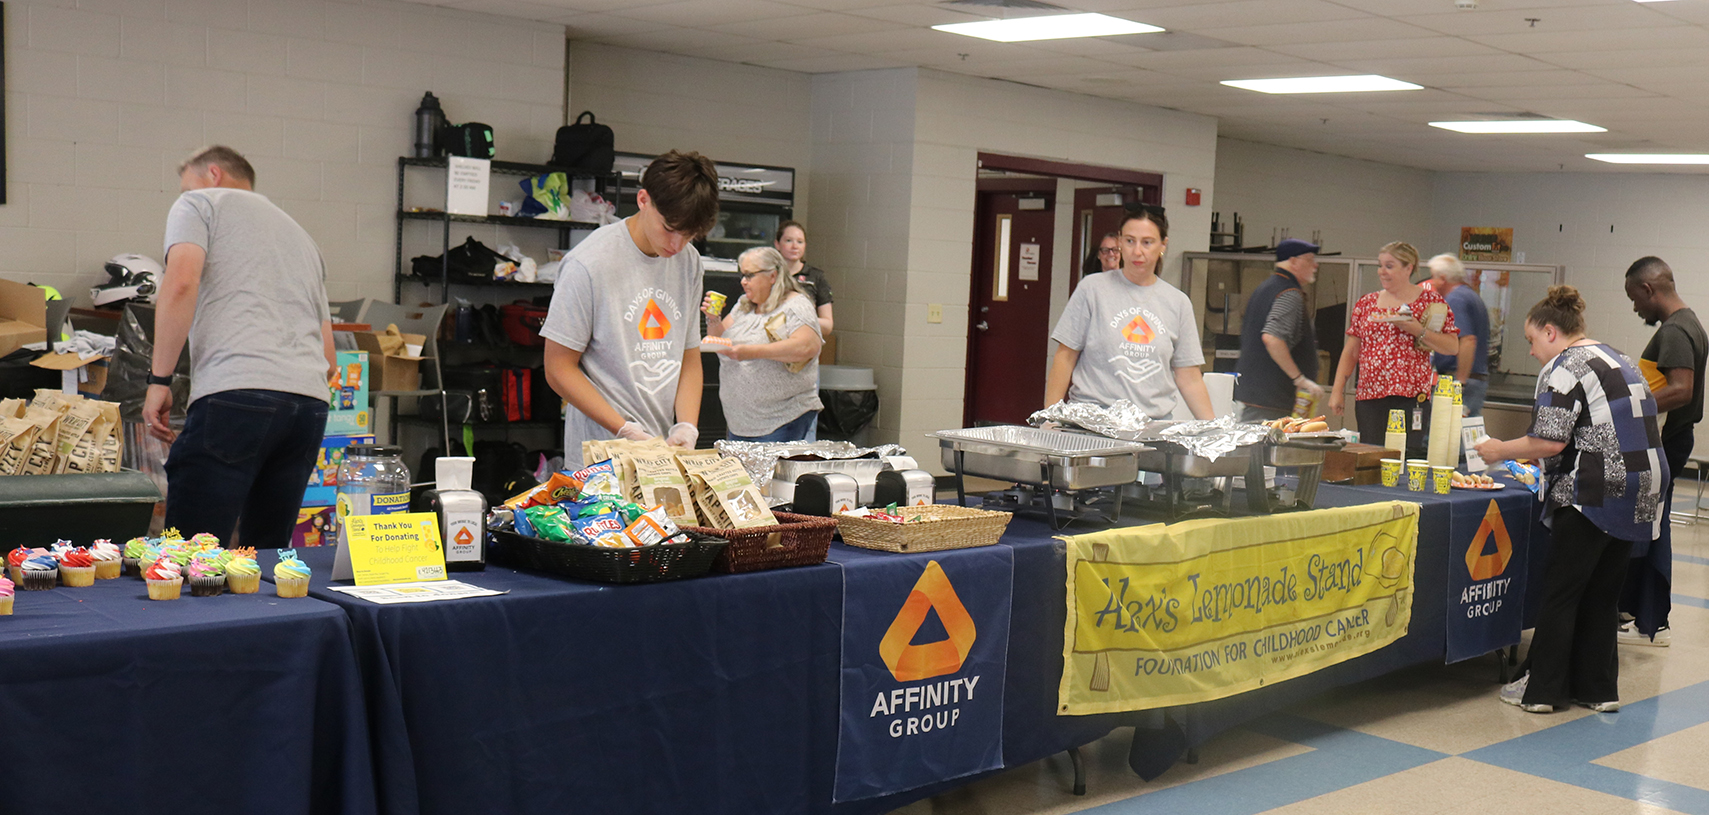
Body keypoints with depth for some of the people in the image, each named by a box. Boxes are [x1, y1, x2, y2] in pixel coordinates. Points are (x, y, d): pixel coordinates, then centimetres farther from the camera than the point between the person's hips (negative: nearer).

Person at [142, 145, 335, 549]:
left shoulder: (199, 203, 14)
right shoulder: (301, 236, 33)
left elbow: (181, 283, -7)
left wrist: (159, 379, -4)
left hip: (235, 393, -7)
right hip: (312, 401, 7)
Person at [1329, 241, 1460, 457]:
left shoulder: (1431, 301, 4)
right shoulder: (1366, 303, 14)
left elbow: (1453, 347, -1)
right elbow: (1351, 351, 15)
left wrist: (1419, 332, -14)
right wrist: (1337, 390, 8)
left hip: (1411, 397, -3)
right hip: (1369, 397, 3)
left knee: (1407, 455, -10)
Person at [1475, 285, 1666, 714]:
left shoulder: (1564, 367, -10)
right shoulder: (1621, 361, 18)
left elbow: (1549, 441, -18)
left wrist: (1500, 450, -3)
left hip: (1593, 495, -9)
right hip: (1640, 495, 9)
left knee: (1561, 593, 1)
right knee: (1603, 593, 15)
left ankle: (1540, 689, 8)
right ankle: (1598, 688, 19)